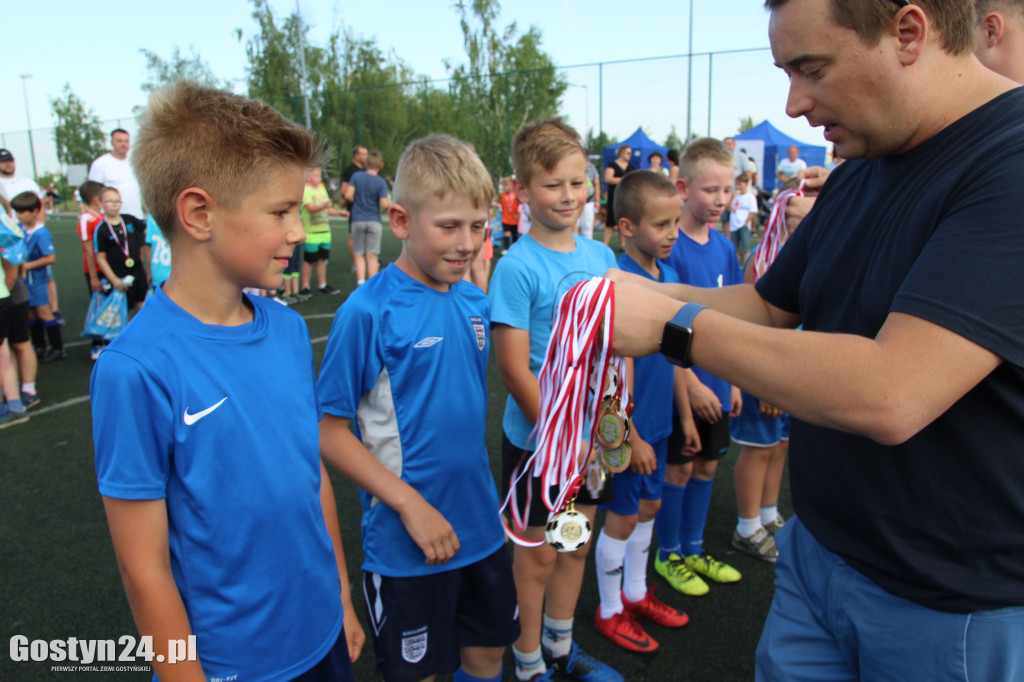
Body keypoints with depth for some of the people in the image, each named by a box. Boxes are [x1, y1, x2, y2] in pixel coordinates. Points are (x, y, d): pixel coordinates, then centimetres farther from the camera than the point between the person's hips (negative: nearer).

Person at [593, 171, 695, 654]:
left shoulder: (668, 277, 2)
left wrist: (686, 414, 13)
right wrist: (633, 437, -17)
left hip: (658, 420, 8)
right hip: (629, 425, -8)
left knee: (648, 507, 21)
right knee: (623, 517, 8)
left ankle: (635, 593, 41)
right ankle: (610, 612, 29)